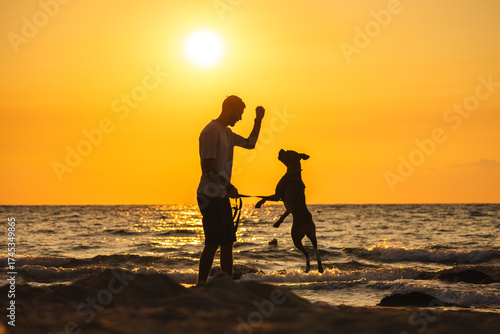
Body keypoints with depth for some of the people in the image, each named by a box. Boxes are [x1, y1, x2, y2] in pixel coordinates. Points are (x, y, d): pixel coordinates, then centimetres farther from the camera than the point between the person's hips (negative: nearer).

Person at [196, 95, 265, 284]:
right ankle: (201, 285, -12)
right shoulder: (211, 131, -13)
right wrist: (227, 186, -21)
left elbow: (250, 144, 31)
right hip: (210, 196, -10)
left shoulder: (227, 132, 18)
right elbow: (207, 166, -19)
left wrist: (258, 121, 21)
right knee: (213, 243, -12)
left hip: (222, 196, 10)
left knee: (227, 242, 10)